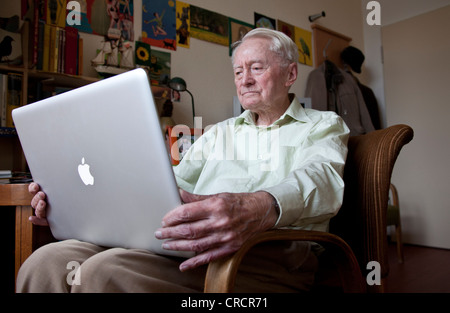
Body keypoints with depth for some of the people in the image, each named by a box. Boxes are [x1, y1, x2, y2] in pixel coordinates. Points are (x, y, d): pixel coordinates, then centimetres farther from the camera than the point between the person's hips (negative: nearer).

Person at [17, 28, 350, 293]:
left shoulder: (324, 125, 14)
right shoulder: (219, 133, 27)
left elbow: (321, 179, -10)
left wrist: (263, 207, -34)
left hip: (271, 254, -4)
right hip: (186, 245, 5)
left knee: (106, 271, -28)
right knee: (49, 260, -18)